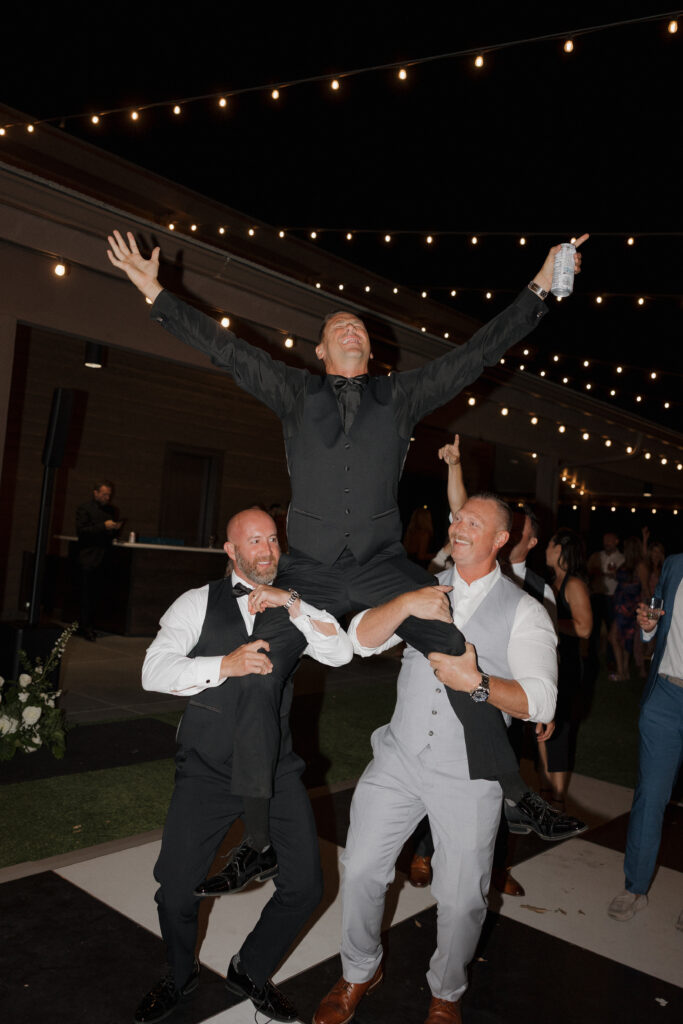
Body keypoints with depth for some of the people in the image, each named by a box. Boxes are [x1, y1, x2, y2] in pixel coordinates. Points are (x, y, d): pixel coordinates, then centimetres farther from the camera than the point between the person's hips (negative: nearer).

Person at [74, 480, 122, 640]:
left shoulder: (112, 510, 17)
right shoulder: (84, 508, 1)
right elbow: (81, 531, -11)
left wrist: (116, 528, -1)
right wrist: (104, 526, -17)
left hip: (104, 559, 5)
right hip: (89, 559, -5)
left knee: (98, 593, 3)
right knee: (87, 593, -5)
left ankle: (85, 625, 11)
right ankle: (85, 627, 1)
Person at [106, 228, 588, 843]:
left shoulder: (401, 395, 13)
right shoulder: (296, 392, 13)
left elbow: (477, 354, 11)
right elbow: (225, 348, 9)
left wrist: (539, 289, 9)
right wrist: (156, 294, 6)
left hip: (383, 563, 0)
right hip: (309, 568, 0)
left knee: (461, 655, -15)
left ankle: (511, 792, 2)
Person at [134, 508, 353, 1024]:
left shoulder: (292, 609, 9)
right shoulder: (199, 603, 1)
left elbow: (342, 653, -5)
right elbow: (154, 672, -10)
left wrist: (291, 604, -16)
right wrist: (226, 664, -23)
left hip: (276, 771, 2)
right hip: (207, 772, -2)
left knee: (305, 887, -1)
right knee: (176, 893, -2)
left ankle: (250, 971, 29)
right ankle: (180, 976, 33)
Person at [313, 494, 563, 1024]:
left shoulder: (525, 611, -5)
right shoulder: (424, 589, 5)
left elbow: (540, 701, -15)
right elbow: (362, 639, -6)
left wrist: (476, 683, -31)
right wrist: (405, 603, -23)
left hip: (467, 776, -2)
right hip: (399, 758, 3)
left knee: (462, 899, 8)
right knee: (361, 870, 9)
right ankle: (360, 973, 38)